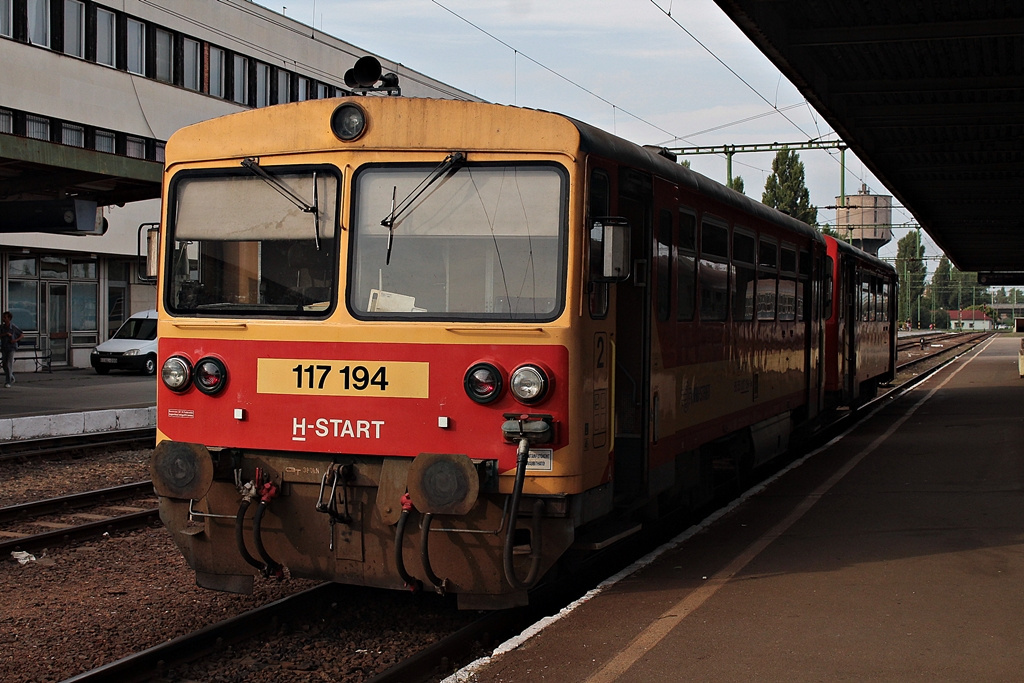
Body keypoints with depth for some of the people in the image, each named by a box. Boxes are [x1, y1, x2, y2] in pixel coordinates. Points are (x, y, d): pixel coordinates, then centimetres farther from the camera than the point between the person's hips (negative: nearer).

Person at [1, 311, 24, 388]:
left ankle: (8, 382, -12)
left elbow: (22, 334, 4)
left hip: (11, 348, -4)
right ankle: (11, 377, 34)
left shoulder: (14, 327, -7)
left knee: (9, 364, -13)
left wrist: (16, 340, -12)